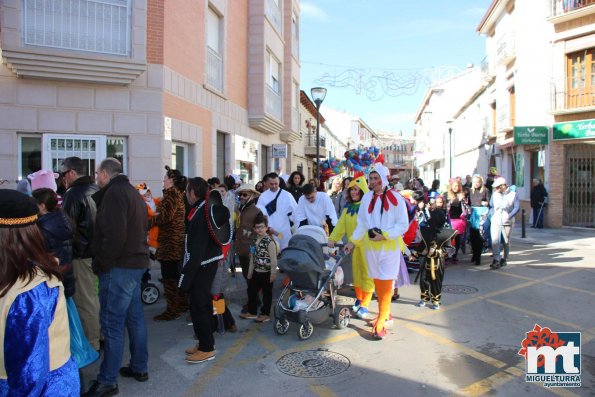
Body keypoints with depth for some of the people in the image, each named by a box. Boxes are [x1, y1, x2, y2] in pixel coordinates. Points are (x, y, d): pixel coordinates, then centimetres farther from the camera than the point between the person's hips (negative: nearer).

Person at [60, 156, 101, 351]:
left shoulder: (73, 194, -16)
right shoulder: (96, 190, 10)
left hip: (82, 254, -8)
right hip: (98, 251, 9)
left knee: (85, 300, 1)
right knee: (94, 296, 18)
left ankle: (92, 344, 11)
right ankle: (101, 335, 29)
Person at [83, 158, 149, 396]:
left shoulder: (114, 193, -13)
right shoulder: (132, 192, 17)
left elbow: (114, 234, -23)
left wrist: (101, 262, -14)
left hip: (119, 267, -10)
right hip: (136, 262, 10)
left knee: (112, 323, -2)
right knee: (135, 317, 16)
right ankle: (139, 368, 27)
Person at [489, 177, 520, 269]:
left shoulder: (513, 194, -2)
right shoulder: (494, 194, 7)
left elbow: (517, 207, -3)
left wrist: (509, 216, -14)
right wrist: (492, 215, -2)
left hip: (507, 222, -1)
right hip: (496, 221, 1)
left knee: (506, 242, 9)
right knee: (495, 240, -12)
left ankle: (504, 259, 26)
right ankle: (496, 261, -12)